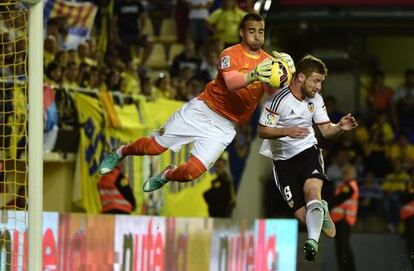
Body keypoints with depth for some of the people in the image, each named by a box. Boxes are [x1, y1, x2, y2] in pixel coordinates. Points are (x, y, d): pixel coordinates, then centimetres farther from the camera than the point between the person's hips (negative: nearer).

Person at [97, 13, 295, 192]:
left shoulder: (267, 61, -1)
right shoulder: (231, 54, -14)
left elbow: (272, 91, -18)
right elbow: (230, 82, -33)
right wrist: (252, 76, -55)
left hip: (225, 126, 3)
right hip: (202, 111, -3)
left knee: (192, 172, -9)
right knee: (155, 147, -1)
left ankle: (166, 176, 27)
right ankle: (119, 153, 32)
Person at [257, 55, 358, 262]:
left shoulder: (315, 98, -1)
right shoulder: (278, 100, -17)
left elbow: (326, 130, 4)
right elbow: (262, 131, -13)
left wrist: (340, 127, -18)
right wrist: (287, 131, -28)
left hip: (308, 152, 2)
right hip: (284, 160, -2)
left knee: (312, 190, -30)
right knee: (302, 215, -7)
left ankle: (313, 241, -40)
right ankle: (321, 210, 29)